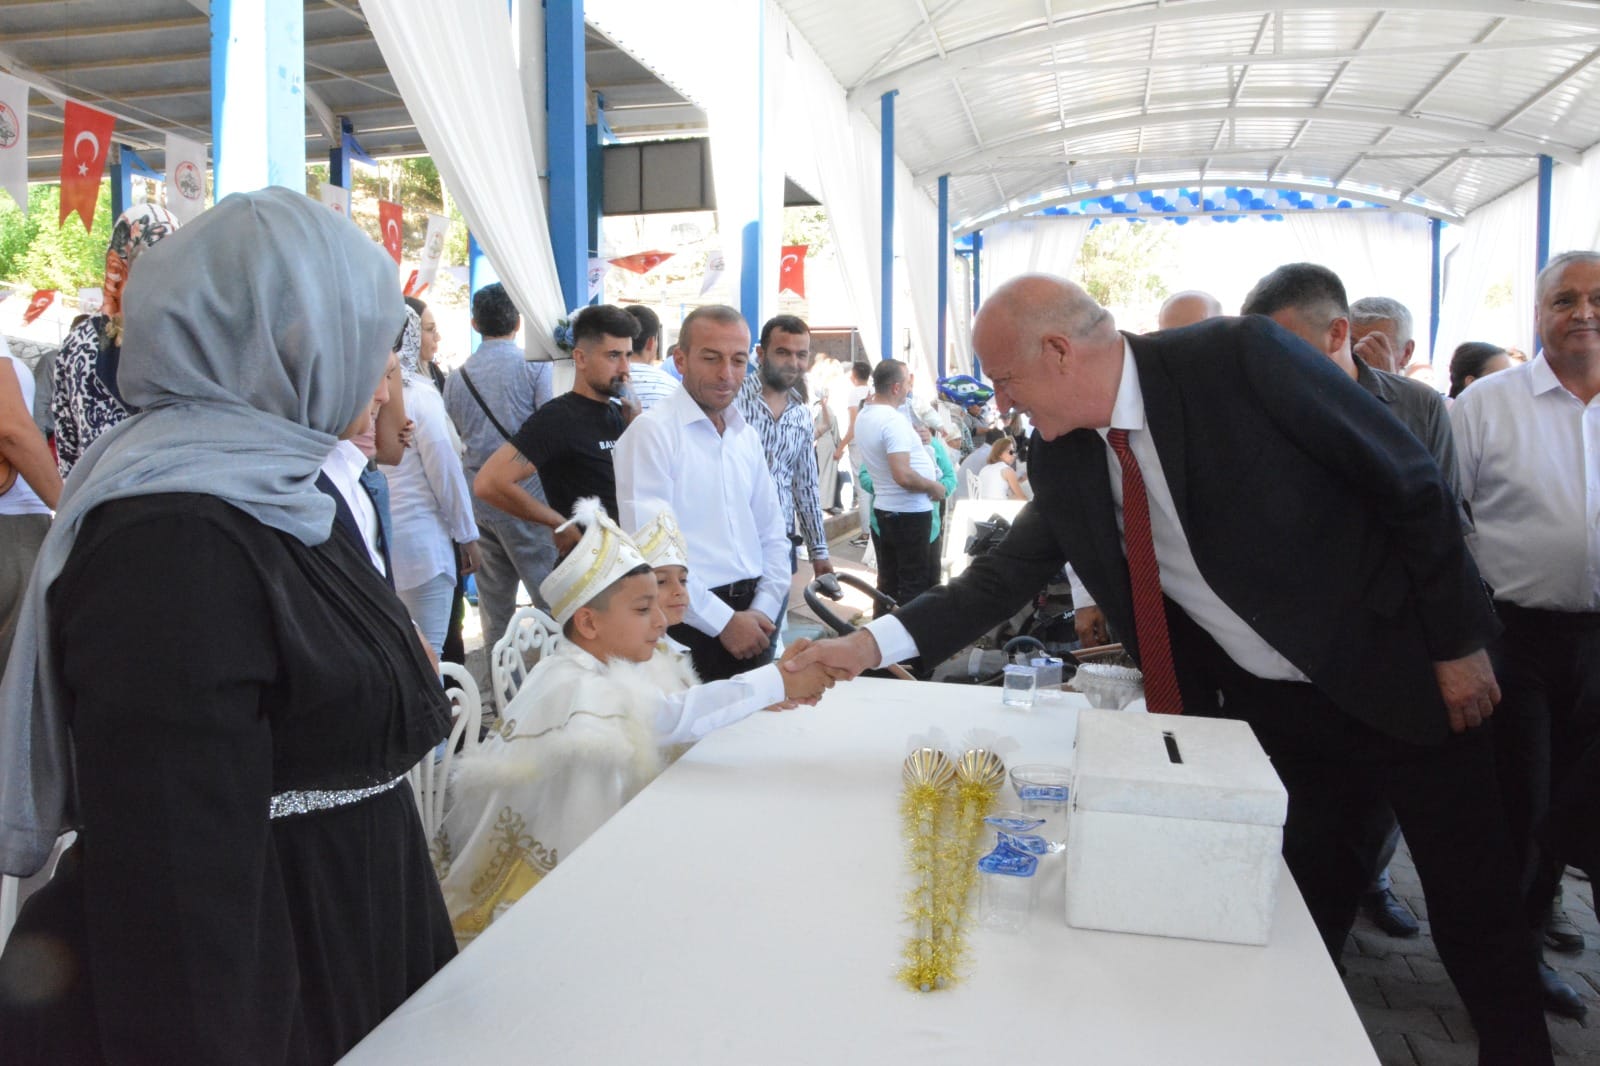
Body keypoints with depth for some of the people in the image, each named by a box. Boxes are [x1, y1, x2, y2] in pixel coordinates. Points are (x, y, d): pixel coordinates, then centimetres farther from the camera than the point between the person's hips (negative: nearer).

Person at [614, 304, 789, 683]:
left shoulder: (746, 436, 11)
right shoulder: (652, 431, -10)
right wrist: (724, 621, -15)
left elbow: (772, 534, 14)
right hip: (689, 626, -6)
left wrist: (763, 612, -1)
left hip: (751, 622, 7)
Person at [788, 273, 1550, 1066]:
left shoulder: (1239, 357, -22)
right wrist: (867, 646, -8)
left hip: (1400, 681, -4)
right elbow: (1000, 579, 1)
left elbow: (1410, 484, -15)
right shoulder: (1062, 462, -4)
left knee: (1476, 916, 11)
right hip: (1266, 713, 4)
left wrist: (1459, 642, -10)